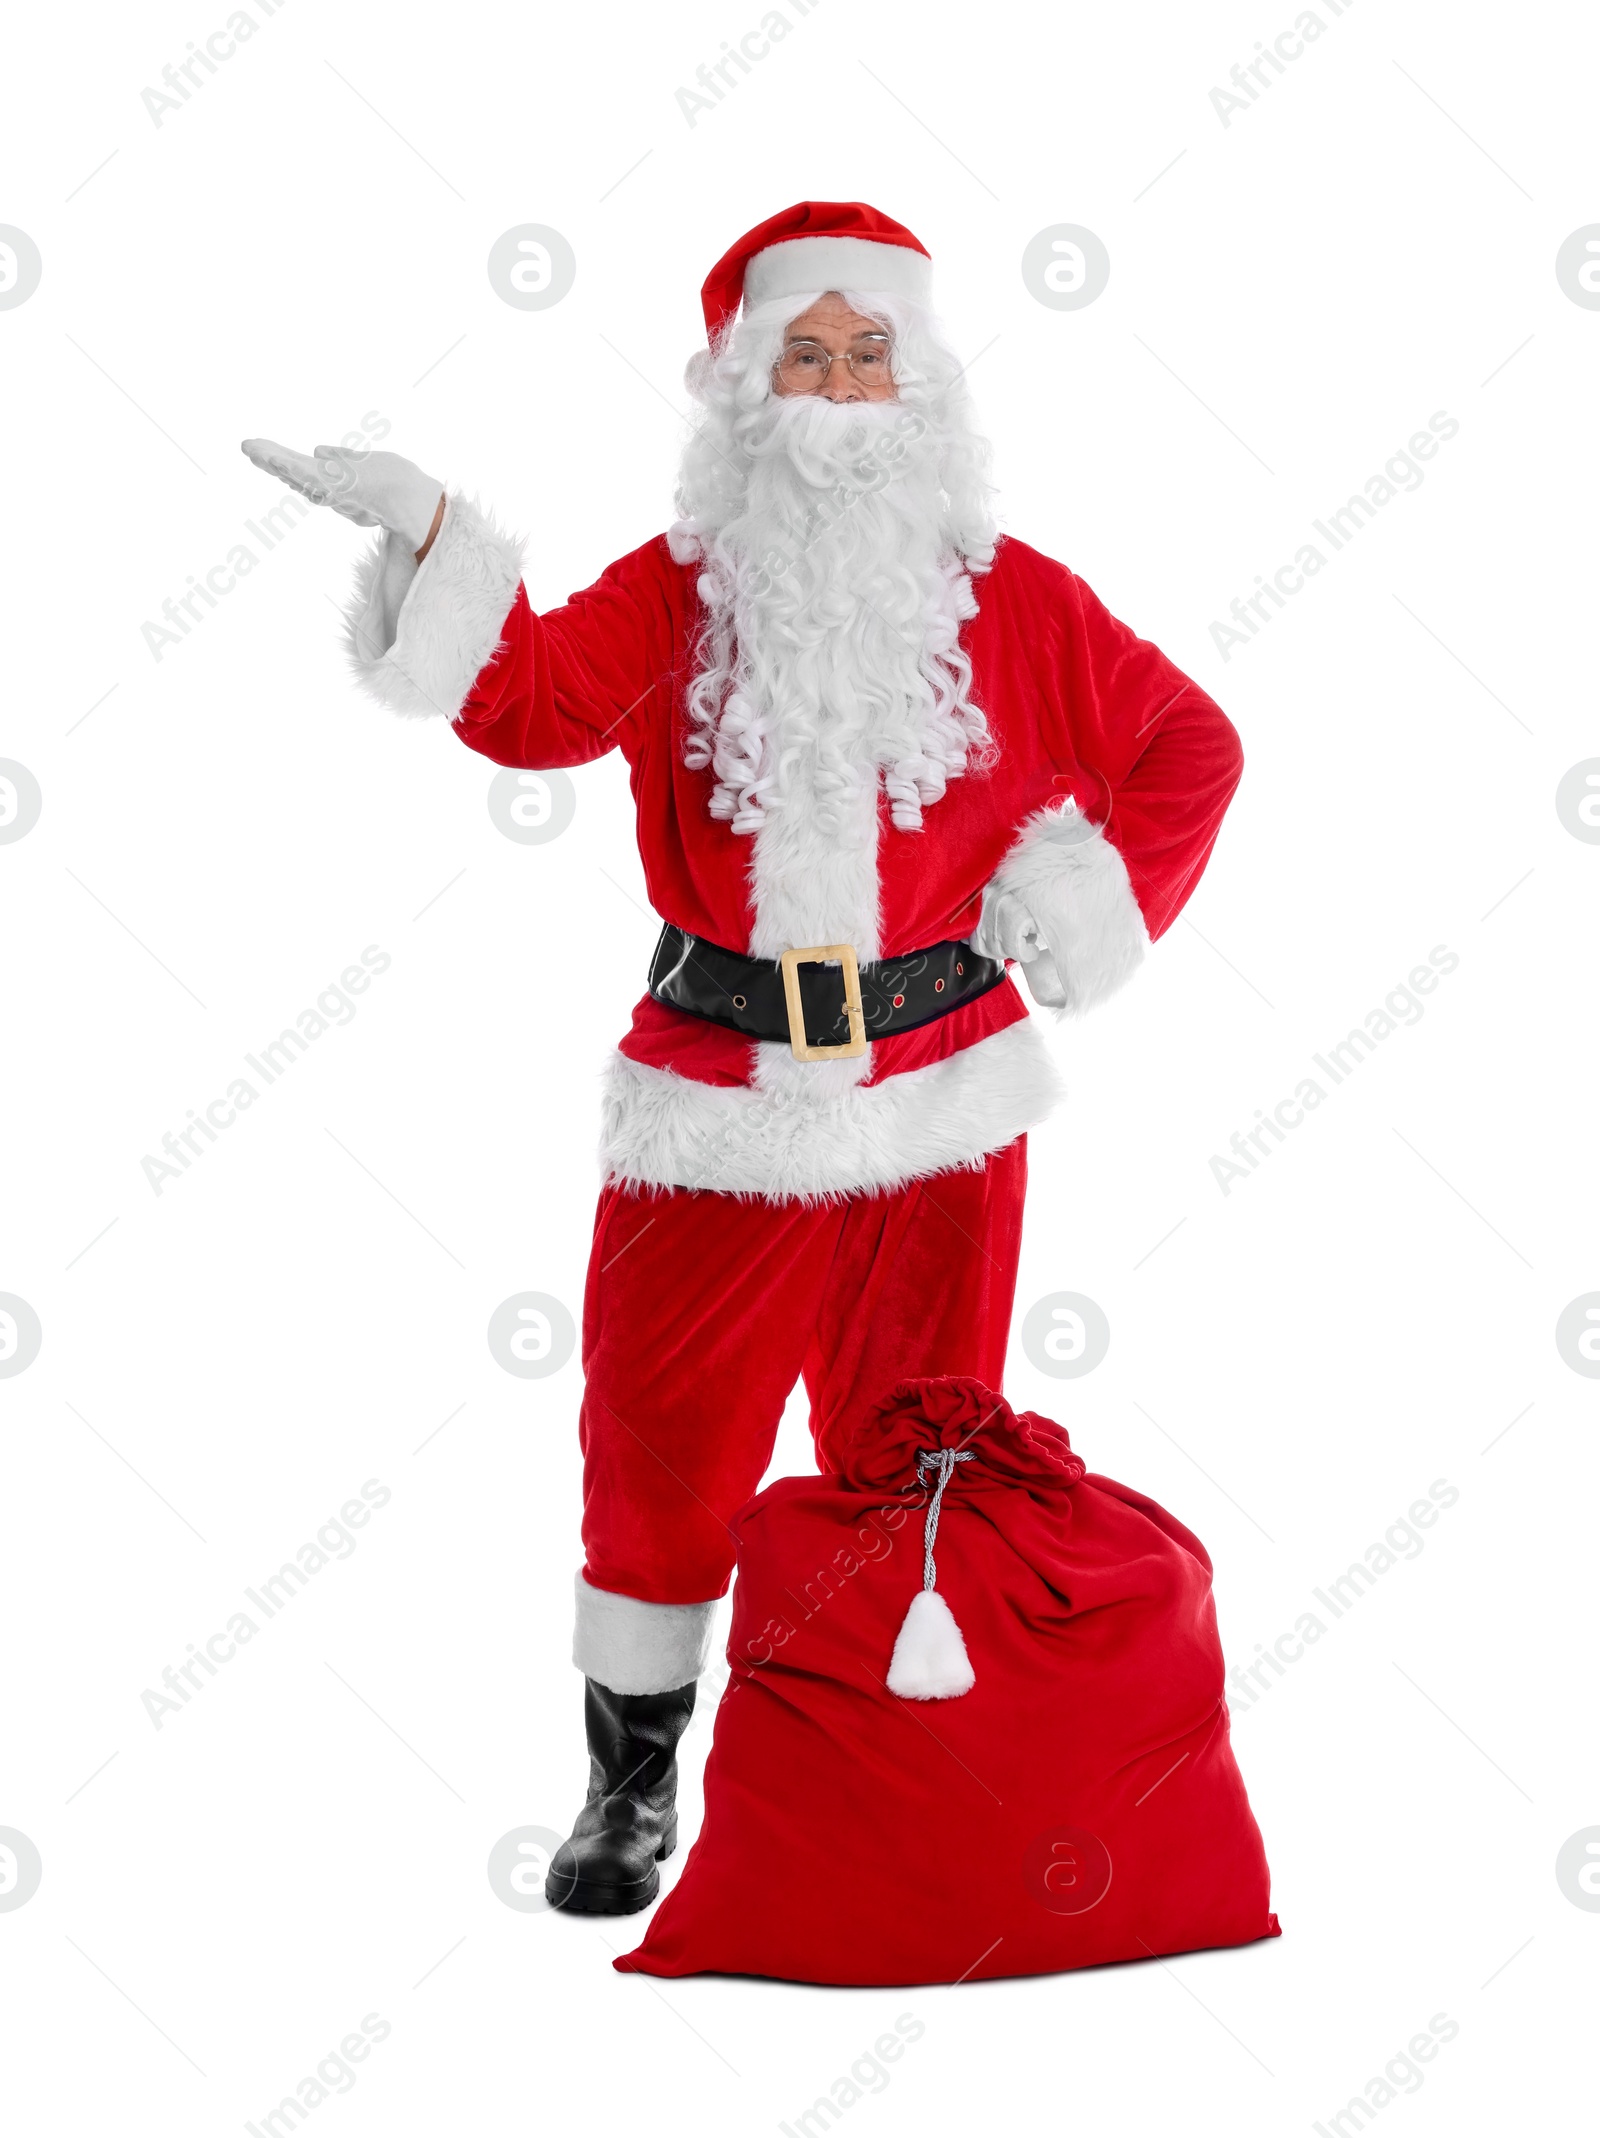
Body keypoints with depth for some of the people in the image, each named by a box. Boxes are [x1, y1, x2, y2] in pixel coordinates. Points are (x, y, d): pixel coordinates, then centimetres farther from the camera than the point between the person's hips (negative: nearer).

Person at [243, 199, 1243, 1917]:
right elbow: (534, 698, -15)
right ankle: (632, 1783, 24)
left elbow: (1188, 746, 12)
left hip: (937, 1101, 0)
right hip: (715, 1091, 0)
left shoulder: (1009, 600, 3)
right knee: (662, 1438, 5)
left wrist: (1096, 902, 2)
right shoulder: (677, 595, 2)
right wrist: (426, 536, -28)